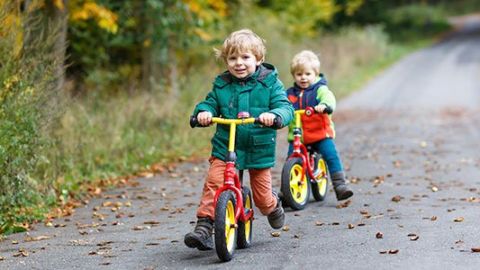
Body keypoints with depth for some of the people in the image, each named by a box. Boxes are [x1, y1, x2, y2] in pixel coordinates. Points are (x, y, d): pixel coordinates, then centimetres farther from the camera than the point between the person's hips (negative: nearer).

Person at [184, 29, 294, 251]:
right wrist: (204, 112, -19)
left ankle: (274, 207, 41)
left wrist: (274, 115, -35)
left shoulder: (270, 82, -4)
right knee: (213, 184, -21)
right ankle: (203, 228, -19)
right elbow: (210, 103, 5)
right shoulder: (221, 84, 4)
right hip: (224, 149, 1)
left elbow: (285, 107, -12)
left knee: (262, 197, 6)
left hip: (259, 149, -1)